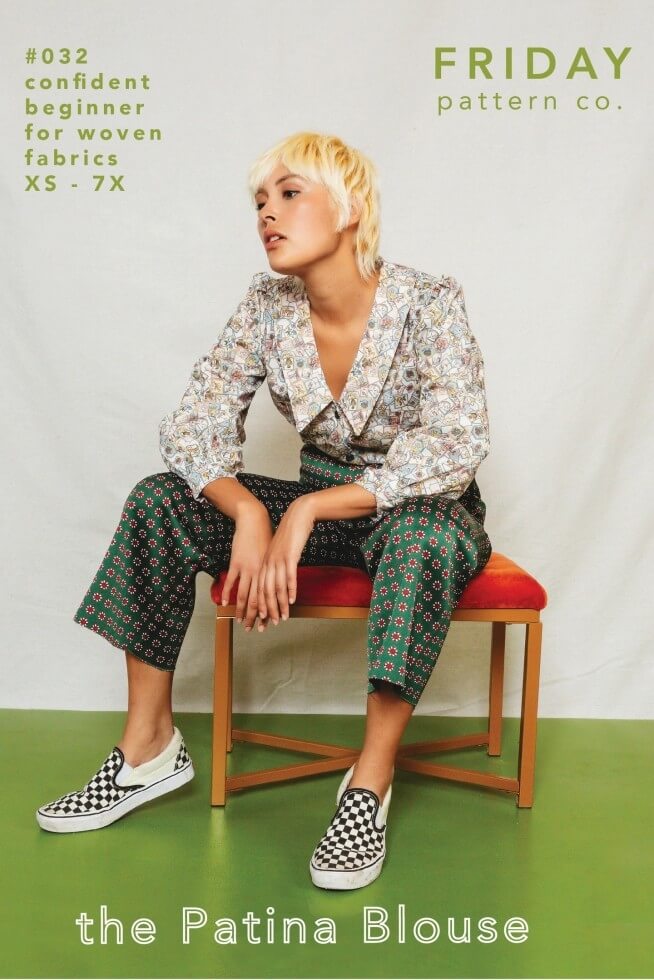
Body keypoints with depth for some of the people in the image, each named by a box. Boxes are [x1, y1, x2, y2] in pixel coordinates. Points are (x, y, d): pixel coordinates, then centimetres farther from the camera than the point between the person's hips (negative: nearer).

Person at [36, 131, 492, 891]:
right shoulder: (268, 305, -6)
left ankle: (371, 784, -26)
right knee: (159, 501, -13)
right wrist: (249, 514, -29)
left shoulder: (430, 304, -18)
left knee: (418, 535, -40)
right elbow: (196, 422, -9)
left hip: (426, 513, -4)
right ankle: (148, 749, -6)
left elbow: (454, 449, -28)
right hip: (322, 507, 4)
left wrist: (305, 511, -33)